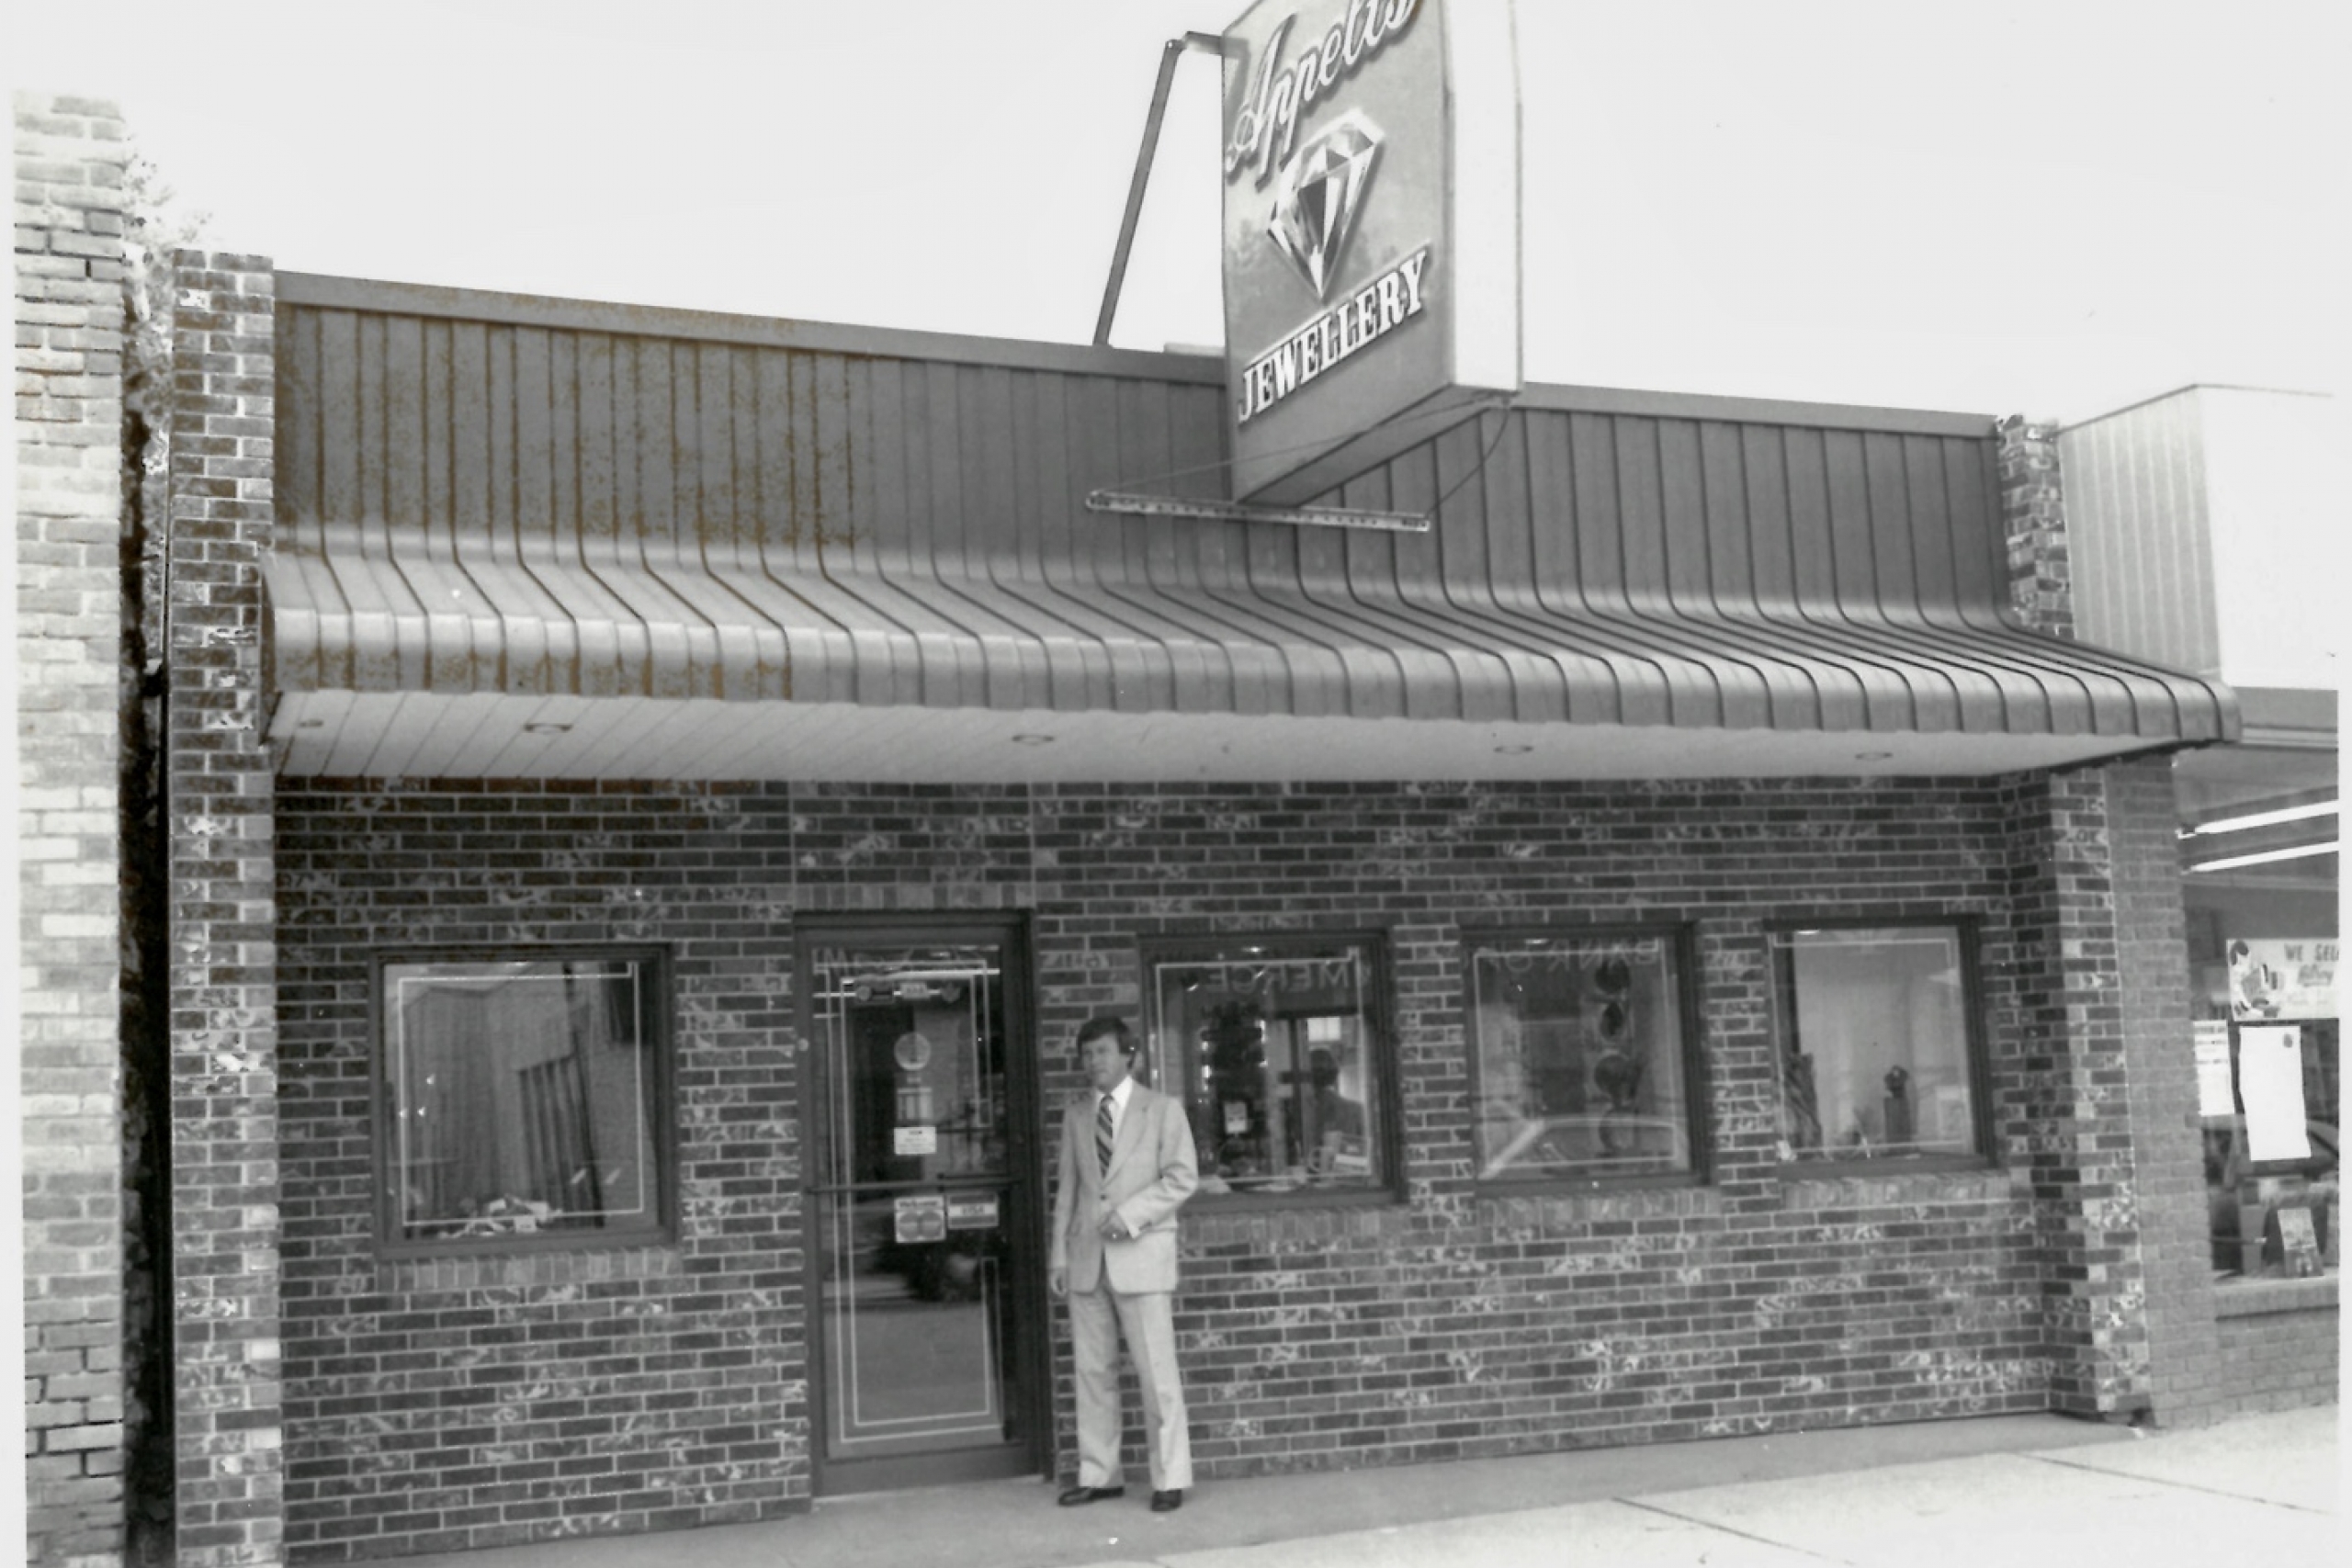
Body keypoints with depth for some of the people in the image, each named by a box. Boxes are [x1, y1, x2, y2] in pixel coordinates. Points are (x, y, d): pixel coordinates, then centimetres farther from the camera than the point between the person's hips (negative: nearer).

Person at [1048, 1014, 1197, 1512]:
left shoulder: (1162, 1110, 2)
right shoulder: (1075, 1115, 13)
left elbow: (1183, 1177, -3)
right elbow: (1067, 1187, 13)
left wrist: (1130, 1214, -14)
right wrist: (1059, 1253, 6)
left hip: (1141, 1254, -4)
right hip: (1087, 1258, 4)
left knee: (1157, 1373, -4)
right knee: (1092, 1371, 5)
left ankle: (1170, 1479, 3)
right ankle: (1098, 1474, 13)